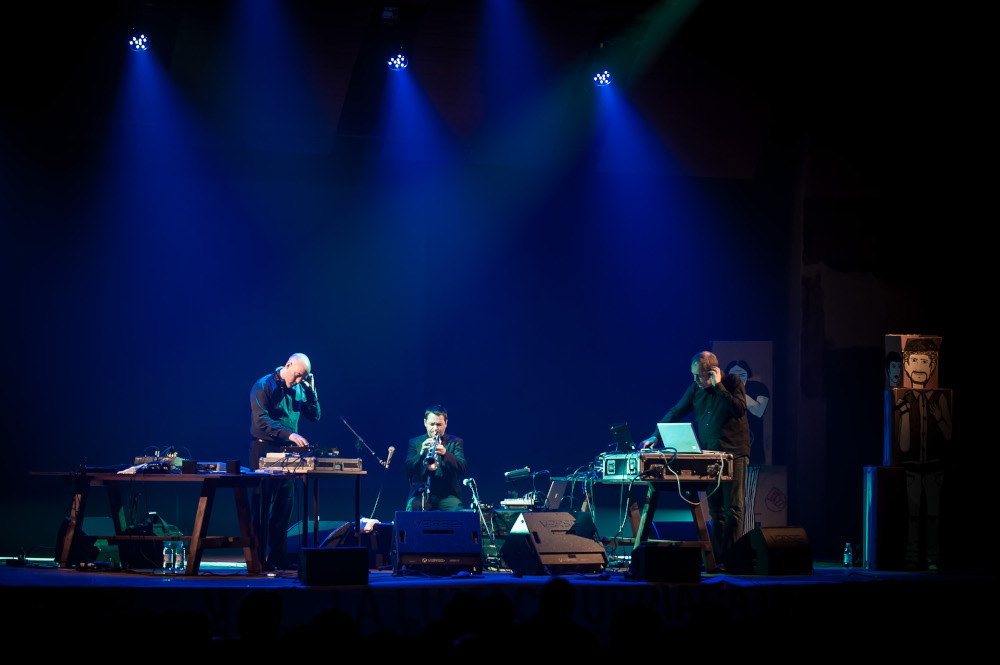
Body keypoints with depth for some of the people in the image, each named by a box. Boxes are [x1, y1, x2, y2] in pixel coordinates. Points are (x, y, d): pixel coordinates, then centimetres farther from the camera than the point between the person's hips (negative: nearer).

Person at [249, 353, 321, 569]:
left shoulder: (299, 388, 11)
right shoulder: (263, 387, -9)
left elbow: (314, 416, 12)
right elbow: (261, 421, -19)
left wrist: (310, 390, -1)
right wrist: (289, 434, -27)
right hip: (265, 450, -6)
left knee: (284, 508, 6)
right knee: (261, 508, -5)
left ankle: (279, 557, 10)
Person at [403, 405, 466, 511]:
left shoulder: (456, 442, 11)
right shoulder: (415, 443, 13)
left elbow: (462, 468, -5)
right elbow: (406, 470, 1)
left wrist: (445, 453, -24)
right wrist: (421, 453, -17)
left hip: (447, 494, 0)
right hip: (420, 493, 0)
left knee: (457, 509, -31)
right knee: (412, 508, -32)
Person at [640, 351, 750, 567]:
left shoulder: (733, 383, -3)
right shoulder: (695, 390, 11)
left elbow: (739, 410, -16)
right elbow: (676, 413, 10)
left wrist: (718, 386, -15)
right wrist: (656, 436, -1)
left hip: (733, 454, -6)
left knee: (733, 509, -8)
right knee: (715, 510, 6)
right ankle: (717, 558, 8)